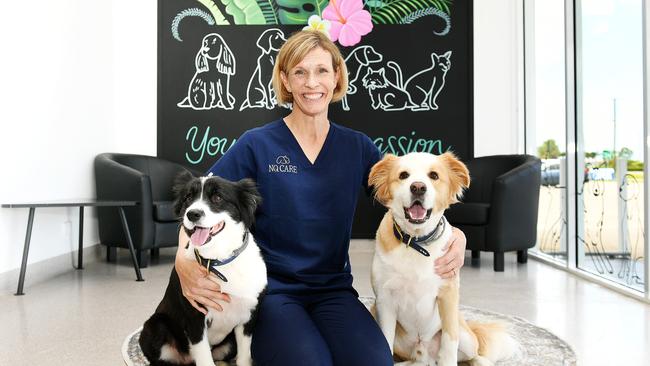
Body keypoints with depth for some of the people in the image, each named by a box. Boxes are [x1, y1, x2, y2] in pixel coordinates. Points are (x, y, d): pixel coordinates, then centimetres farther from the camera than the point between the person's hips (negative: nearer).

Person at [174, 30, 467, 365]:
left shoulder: (357, 147, 5)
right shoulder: (256, 145, -4)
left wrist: (453, 233, -11)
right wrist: (184, 259, -23)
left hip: (334, 290, 3)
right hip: (271, 290, -2)